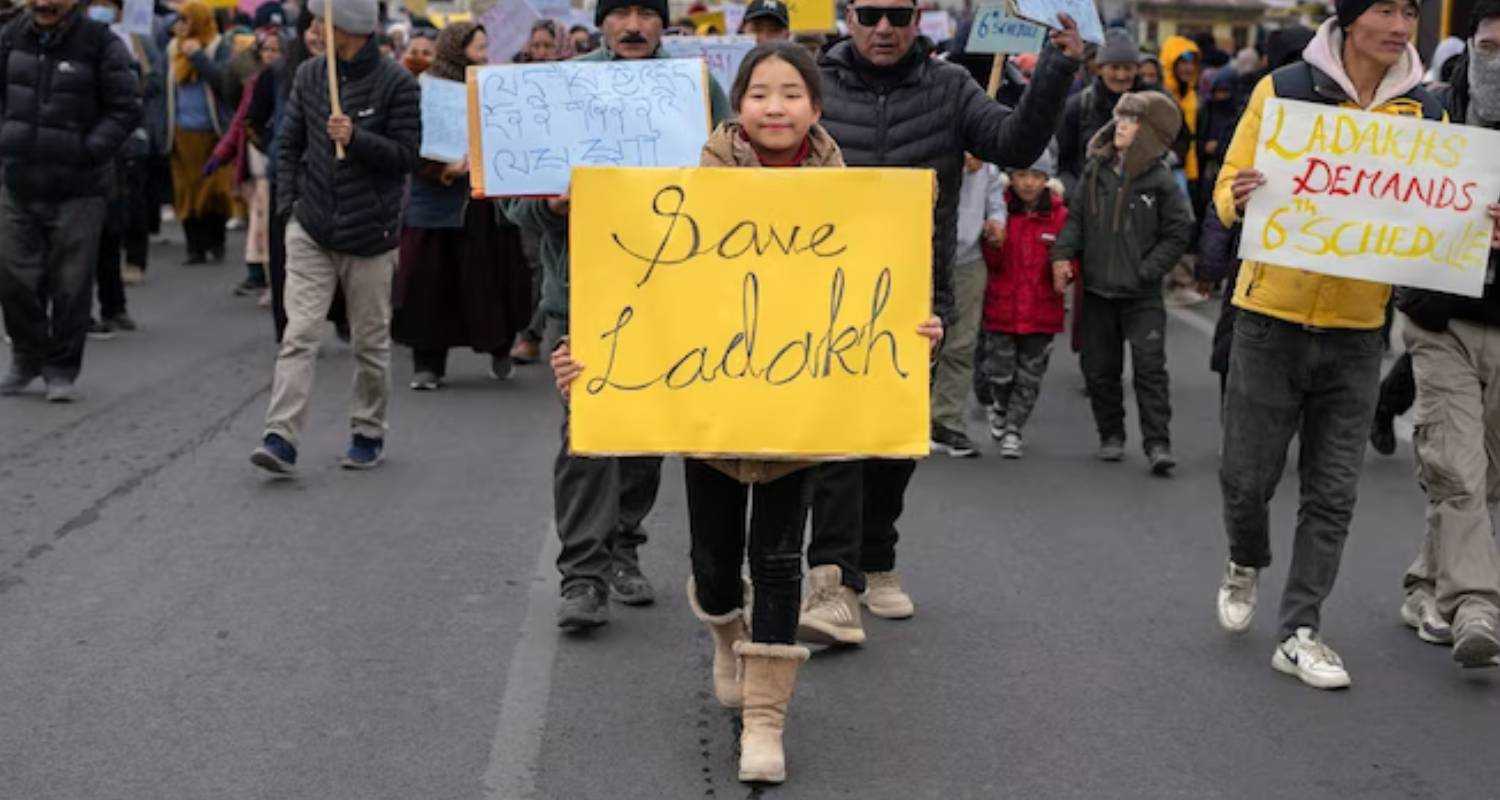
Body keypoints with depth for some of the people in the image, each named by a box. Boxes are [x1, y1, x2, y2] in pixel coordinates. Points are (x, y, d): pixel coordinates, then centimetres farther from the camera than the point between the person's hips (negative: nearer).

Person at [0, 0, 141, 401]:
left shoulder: (102, 43, -8)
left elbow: (126, 110, -6)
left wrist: (86, 151, -14)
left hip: (77, 190, -4)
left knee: (71, 284, 1)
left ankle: (62, 371, 16)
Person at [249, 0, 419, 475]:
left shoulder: (396, 83, -6)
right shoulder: (310, 74, 6)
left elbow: (407, 155, -9)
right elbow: (290, 142, 14)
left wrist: (356, 139, -22)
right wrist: (288, 201, 5)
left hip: (369, 235, -2)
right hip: (310, 231, 3)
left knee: (371, 342, 9)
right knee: (299, 334, -8)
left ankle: (369, 435, 24)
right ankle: (281, 439, -12)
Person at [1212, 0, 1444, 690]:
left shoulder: (1426, 113, 4)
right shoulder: (1283, 90, -5)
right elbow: (1228, 193, -2)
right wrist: (1239, 199, -25)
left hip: (1357, 328, 2)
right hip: (1273, 317, -2)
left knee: (1333, 492, 4)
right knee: (1248, 473, 5)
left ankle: (1299, 632, 14)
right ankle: (1246, 563, 36)